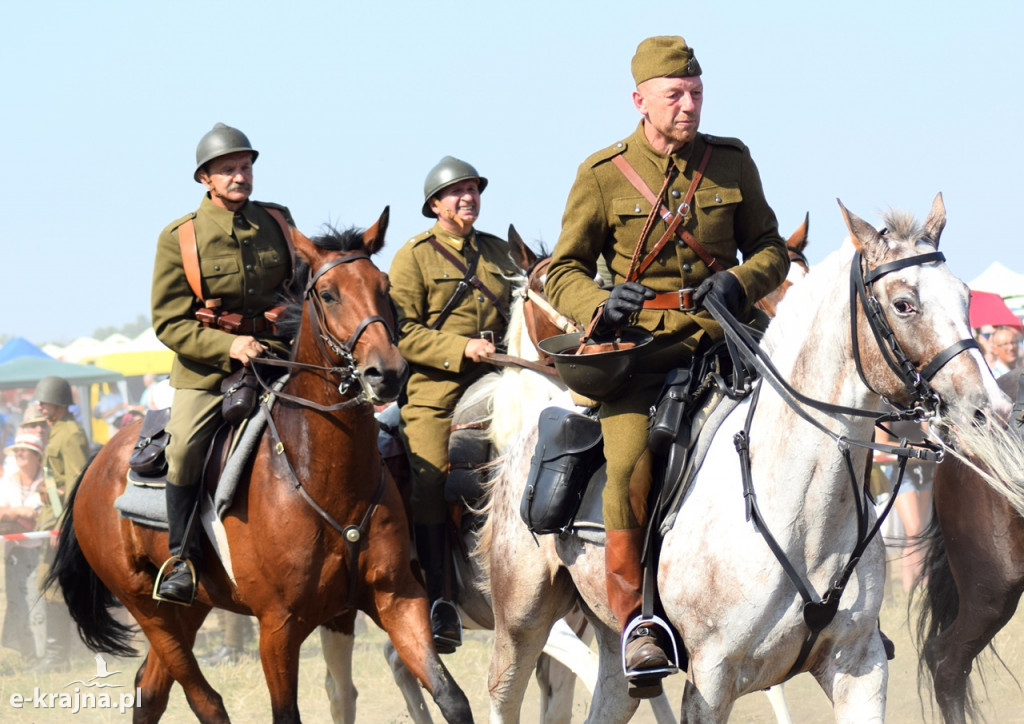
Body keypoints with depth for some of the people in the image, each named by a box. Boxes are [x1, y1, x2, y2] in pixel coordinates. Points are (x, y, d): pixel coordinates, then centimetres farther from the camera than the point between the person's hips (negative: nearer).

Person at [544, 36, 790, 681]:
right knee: (630, 461, -26)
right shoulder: (602, 175, 3)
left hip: (721, 336, 2)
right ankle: (635, 616, -17)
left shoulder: (733, 162, 9)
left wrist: (741, 281, -9)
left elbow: (772, 249, 14)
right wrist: (599, 305, -14)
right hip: (640, 345, -2)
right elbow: (564, 270, 8)